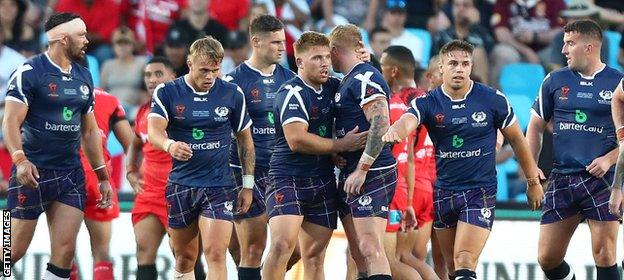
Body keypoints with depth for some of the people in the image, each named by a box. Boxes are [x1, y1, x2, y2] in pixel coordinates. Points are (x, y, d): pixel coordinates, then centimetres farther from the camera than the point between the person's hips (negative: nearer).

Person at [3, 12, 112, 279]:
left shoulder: (83, 77, 13)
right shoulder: (29, 72, -8)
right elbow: (11, 122, -14)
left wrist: (102, 176, 18)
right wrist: (20, 160, -29)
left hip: (71, 174, 6)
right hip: (34, 173, -6)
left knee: (65, 250, -3)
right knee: (15, 249, -3)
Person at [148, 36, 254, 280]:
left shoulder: (232, 94, 1)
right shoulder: (167, 93, -3)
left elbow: (245, 140, 10)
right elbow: (154, 130, -18)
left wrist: (248, 185, 7)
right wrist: (169, 145, -41)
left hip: (220, 187, -1)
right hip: (181, 185, 1)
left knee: (215, 255, -14)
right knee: (184, 259, 10)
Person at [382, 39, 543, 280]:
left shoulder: (494, 100, -5)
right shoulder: (427, 103, -4)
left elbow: (516, 139, 7)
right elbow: (407, 121, -25)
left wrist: (533, 182, 12)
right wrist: (394, 131, -51)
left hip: (481, 193, -3)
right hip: (443, 193, 3)